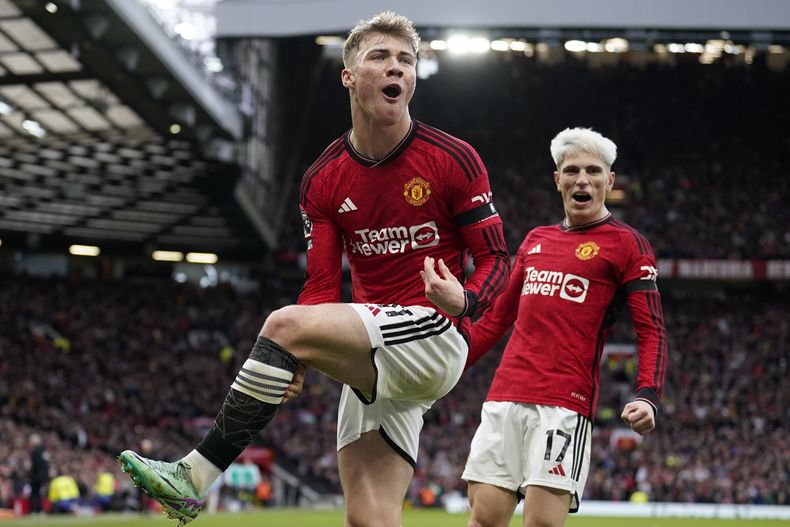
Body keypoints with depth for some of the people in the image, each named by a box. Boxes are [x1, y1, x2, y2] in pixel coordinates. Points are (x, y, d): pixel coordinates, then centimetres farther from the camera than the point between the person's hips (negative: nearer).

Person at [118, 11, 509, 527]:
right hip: (374, 361, 6)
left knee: (284, 324, -24)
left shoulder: (453, 159, -5)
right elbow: (322, 287, 6)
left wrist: (464, 300, -25)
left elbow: (496, 259, -2)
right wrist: (295, 364, -12)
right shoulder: (323, 180, 8)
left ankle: (194, 474, -18)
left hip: (435, 337, -6)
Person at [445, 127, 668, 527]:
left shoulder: (625, 243, 3)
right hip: (503, 397, 5)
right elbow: (497, 317, 28)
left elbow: (651, 331, -3)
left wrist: (647, 396, -19)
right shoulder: (535, 240, 20)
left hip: (564, 403, -5)